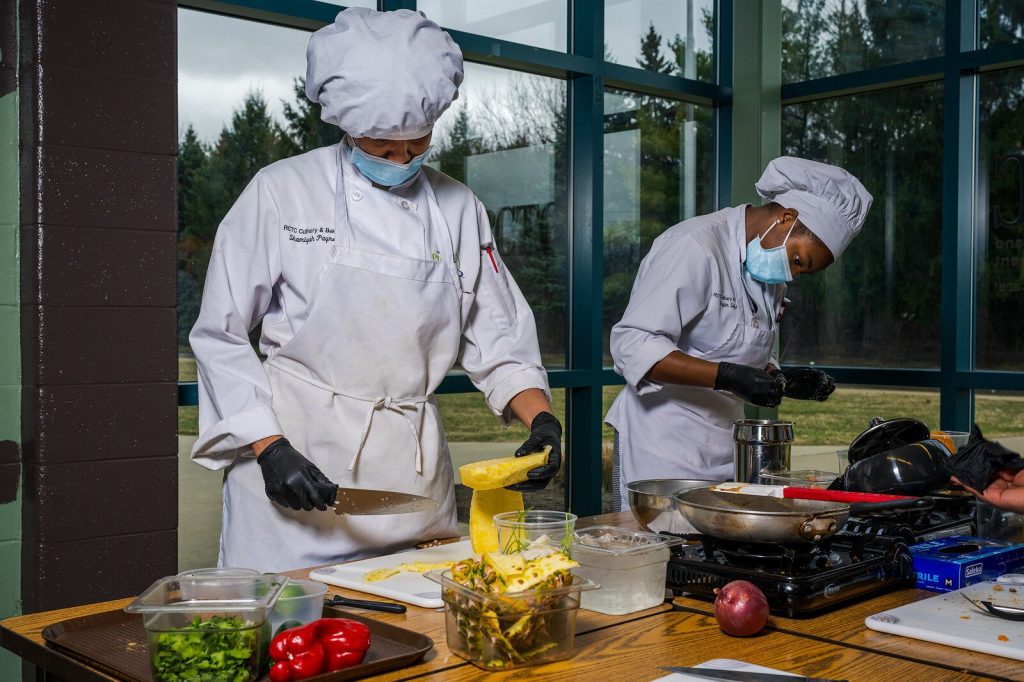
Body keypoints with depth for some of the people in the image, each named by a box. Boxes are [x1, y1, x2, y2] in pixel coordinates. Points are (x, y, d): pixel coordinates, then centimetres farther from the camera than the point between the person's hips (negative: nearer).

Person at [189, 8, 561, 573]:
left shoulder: (457, 208, 6)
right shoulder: (282, 191, -4)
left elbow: (497, 338, 9)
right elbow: (220, 335, -2)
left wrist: (541, 420, -8)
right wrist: (268, 446, -12)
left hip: (414, 467, 3)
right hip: (296, 455, -3)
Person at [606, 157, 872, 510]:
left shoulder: (765, 266, 12)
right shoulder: (694, 246, -16)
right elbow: (632, 345, -23)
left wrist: (783, 380, 3)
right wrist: (727, 376, -29)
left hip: (724, 453, 8)